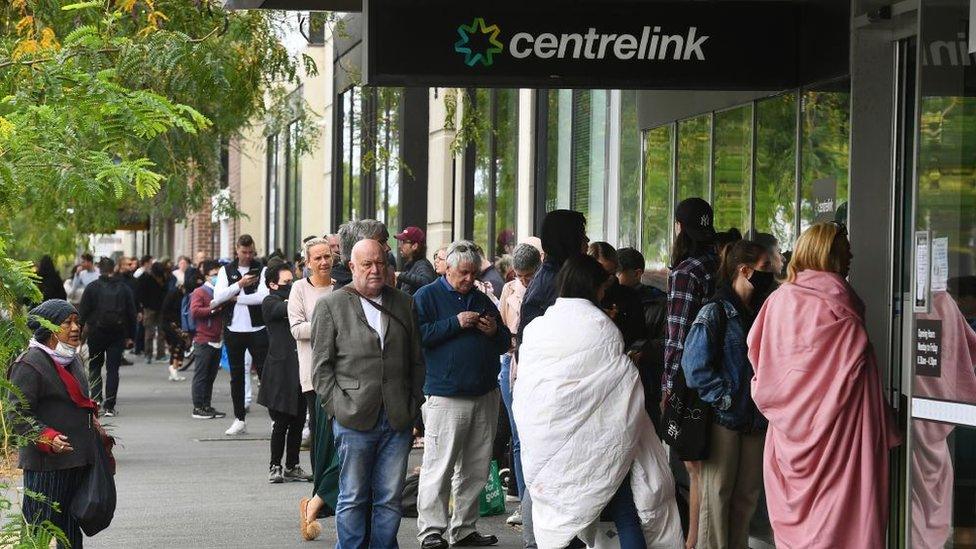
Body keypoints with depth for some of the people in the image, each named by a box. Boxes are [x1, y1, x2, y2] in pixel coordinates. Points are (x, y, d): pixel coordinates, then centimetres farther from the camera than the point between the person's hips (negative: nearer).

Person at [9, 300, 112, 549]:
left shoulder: (72, 359, 14)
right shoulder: (29, 365, -14)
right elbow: (18, 414, -17)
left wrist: (95, 428, 18)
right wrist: (48, 438, -28)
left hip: (78, 458, 9)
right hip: (45, 463, -9)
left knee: (71, 528, 15)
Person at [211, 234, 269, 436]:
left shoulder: (261, 270, -1)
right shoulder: (226, 271, 7)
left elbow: (263, 296, -17)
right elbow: (218, 296, -6)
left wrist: (235, 298, -9)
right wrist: (240, 284, -16)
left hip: (257, 329, -3)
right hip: (233, 330, 3)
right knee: (236, 376, 10)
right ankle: (239, 419, 17)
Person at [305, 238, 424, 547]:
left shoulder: (404, 304, 13)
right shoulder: (331, 306, 3)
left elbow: (417, 360, 15)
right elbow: (322, 366, 1)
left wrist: (413, 404, 7)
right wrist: (337, 407, -6)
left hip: (398, 419, 3)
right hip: (354, 418, -3)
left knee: (390, 499, 4)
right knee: (353, 498, 2)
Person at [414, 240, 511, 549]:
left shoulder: (482, 300, 19)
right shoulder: (427, 297, 1)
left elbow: (505, 343, 24)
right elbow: (418, 335, -13)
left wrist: (495, 331, 2)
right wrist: (455, 323, -16)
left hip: (485, 396, 6)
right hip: (445, 395, -6)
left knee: (476, 469, 8)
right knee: (439, 467, -8)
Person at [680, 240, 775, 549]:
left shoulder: (761, 312, 12)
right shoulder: (716, 312, -10)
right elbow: (695, 365, -16)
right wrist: (726, 398, -17)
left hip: (755, 420, 7)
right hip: (723, 420, -7)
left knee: (747, 494, 11)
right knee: (717, 494, -1)